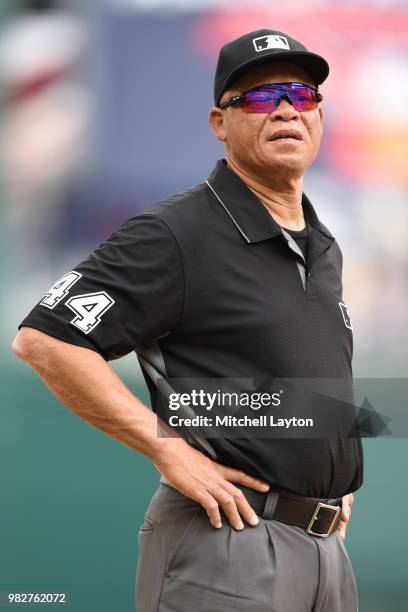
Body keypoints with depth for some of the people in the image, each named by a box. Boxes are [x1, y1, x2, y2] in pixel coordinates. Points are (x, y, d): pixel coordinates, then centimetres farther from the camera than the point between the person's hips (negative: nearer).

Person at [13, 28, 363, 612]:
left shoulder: (325, 250, 16)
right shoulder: (175, 234, -9)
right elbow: (44, 339, -18)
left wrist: (338, 483, 15)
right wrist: (172, 452, -18)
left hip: (327, 544, 8)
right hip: (227, 537, -8)